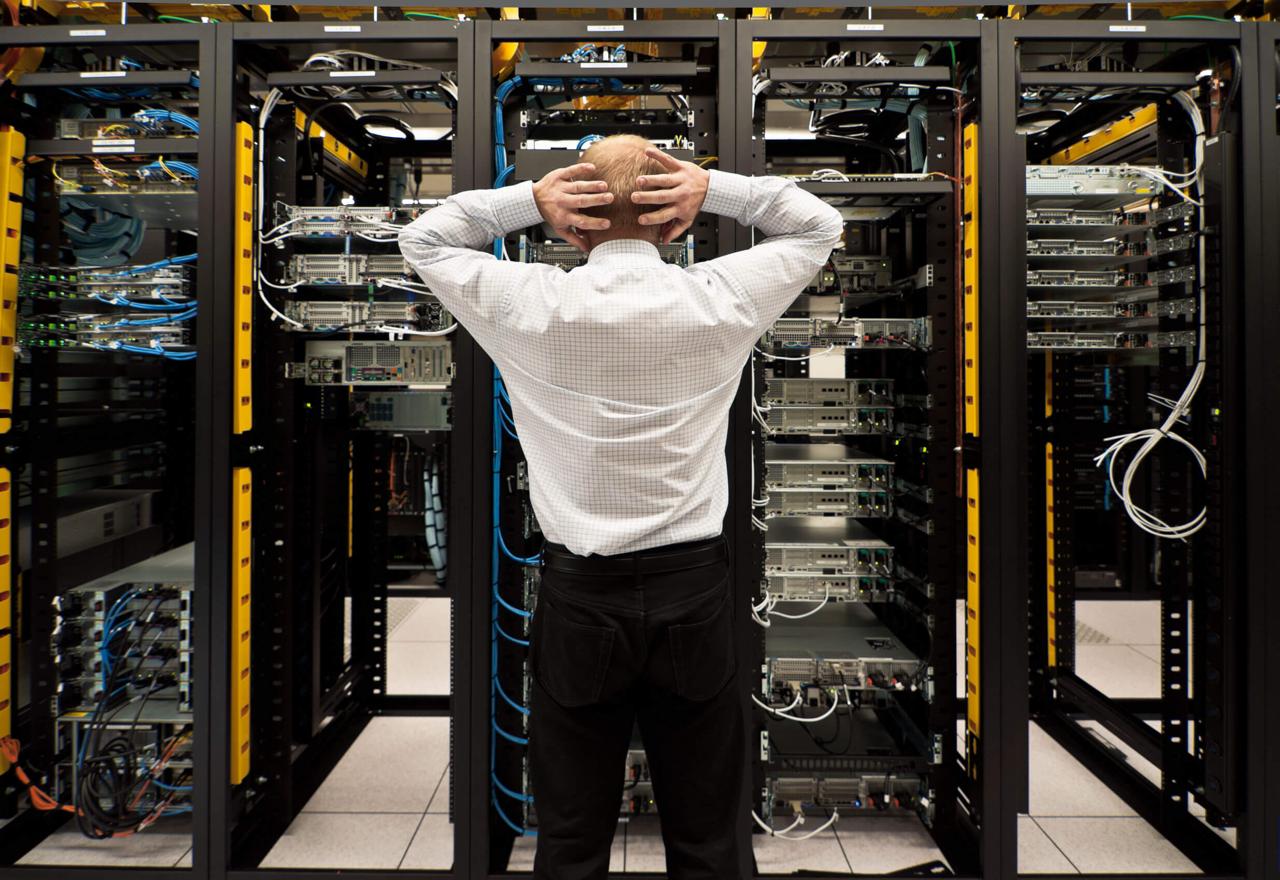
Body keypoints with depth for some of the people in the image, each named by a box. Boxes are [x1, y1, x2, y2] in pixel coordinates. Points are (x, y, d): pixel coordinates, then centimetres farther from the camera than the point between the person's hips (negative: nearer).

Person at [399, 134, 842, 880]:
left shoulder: (533, 305, -8)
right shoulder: (719, 300, -7)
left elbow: (423, 239, 10)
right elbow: (820, 225, 11)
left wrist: (527, 201, -4)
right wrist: (715, 190, -3)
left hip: (580, 596, 0)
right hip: (693, 592, 1)